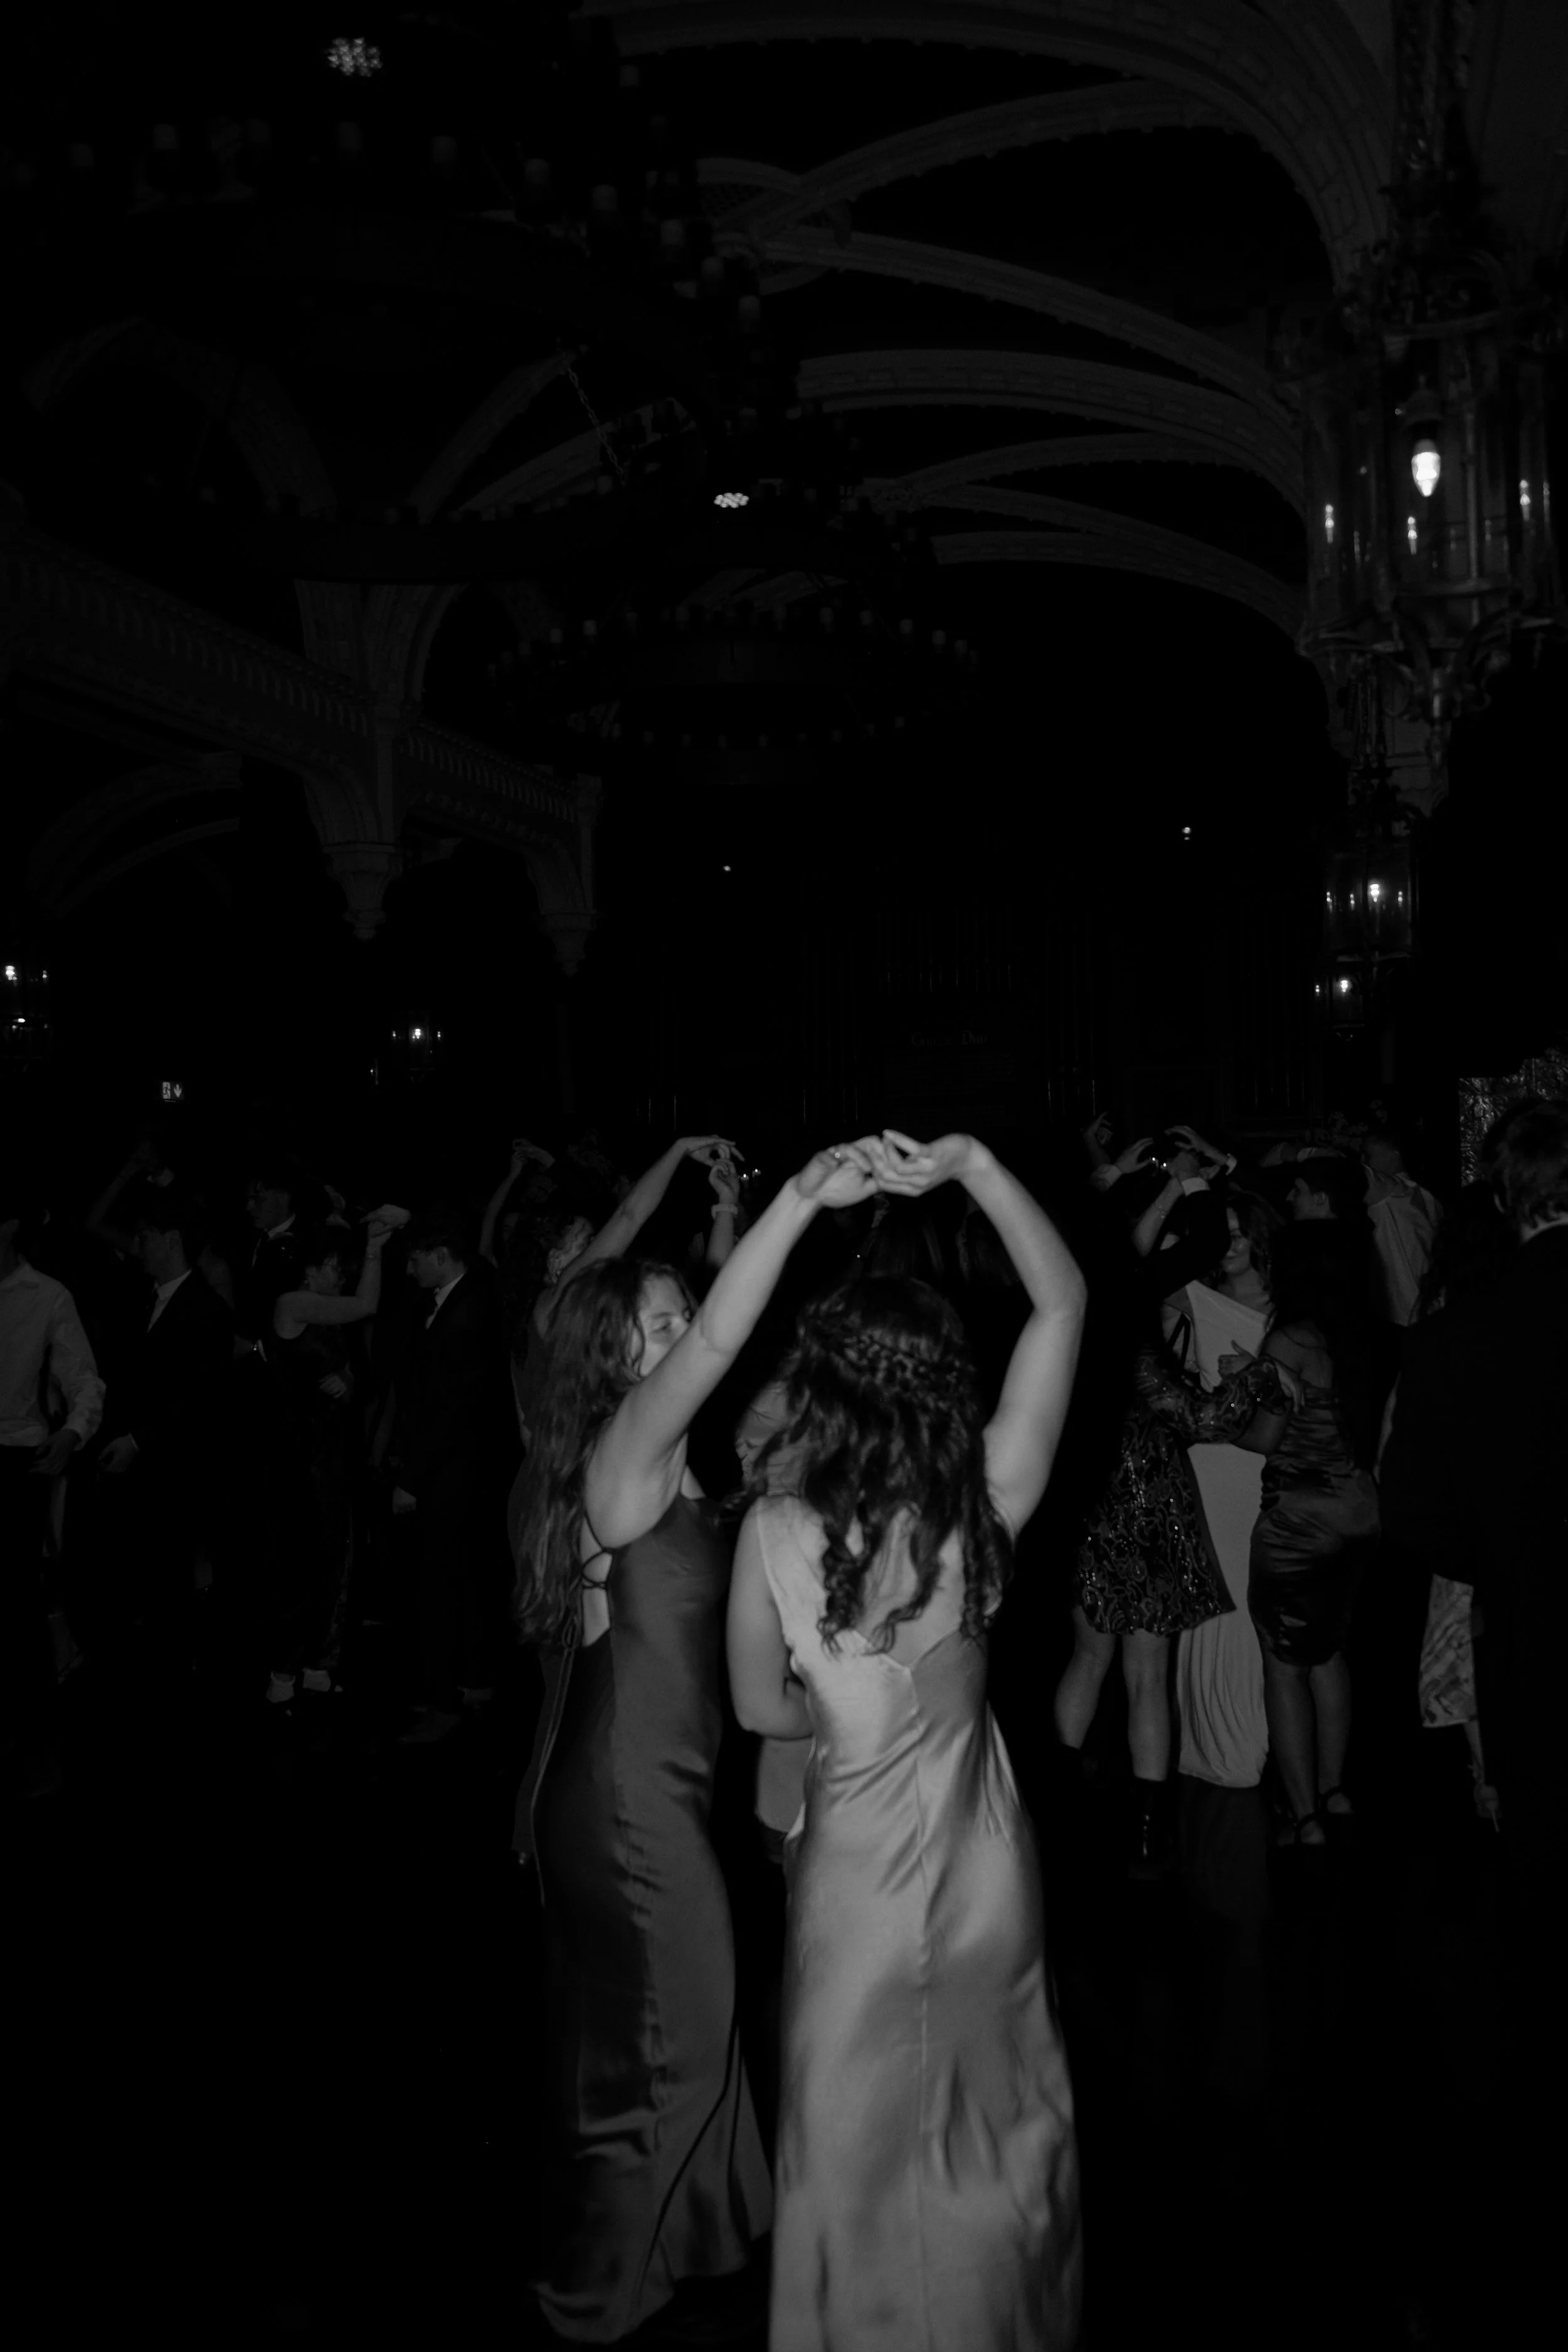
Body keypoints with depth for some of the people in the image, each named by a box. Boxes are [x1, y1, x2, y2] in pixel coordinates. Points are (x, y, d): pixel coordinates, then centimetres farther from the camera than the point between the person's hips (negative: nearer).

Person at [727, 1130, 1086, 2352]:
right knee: (998, 2121, 25)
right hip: (984, 1864, 2)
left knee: (864, 2134, 21)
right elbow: (1065, 1299, -12)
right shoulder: (990, 1505, -19)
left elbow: (761, 1705, -6)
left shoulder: (776, 1531, -22)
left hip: (858, 1867, -2)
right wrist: (972, 1165, -18)